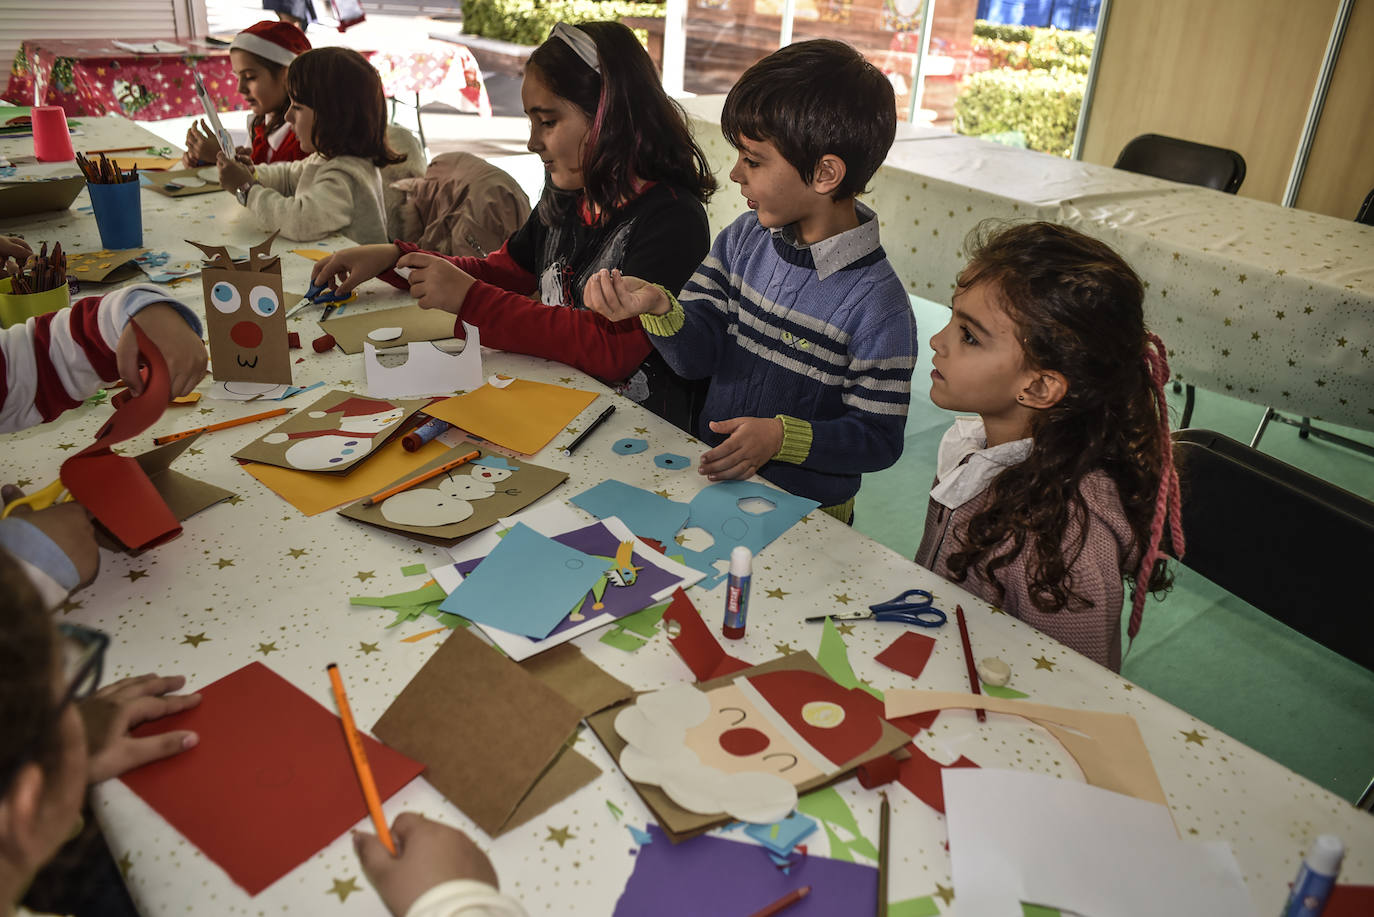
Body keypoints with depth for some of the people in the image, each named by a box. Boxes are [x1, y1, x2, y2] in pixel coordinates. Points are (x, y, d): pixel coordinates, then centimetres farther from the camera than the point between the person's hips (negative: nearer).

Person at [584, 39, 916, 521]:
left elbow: (878, 440, -13)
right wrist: (659, 306, -21)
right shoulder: (743, 239, 1)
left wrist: (783, 436, -27)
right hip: (714, 477, 5)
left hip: (804, 513, -4)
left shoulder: (876, 304, -18)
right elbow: (699, 355, -2)